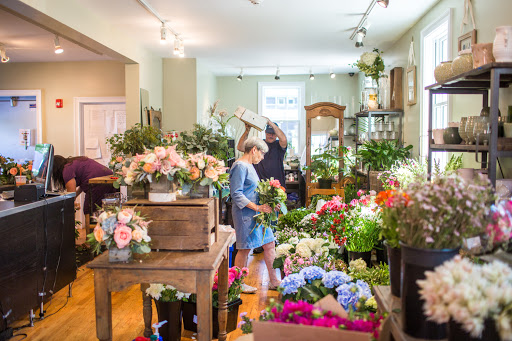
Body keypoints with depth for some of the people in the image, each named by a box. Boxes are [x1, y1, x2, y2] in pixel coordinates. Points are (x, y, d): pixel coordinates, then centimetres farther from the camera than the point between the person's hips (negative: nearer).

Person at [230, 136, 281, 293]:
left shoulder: (249, 166, 17)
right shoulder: (240, 166, -14)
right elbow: (236, 194, -19)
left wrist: (269, 204, 10)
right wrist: (257, 207, -22)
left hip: (257, 213, 10)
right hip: (245, 214, -10)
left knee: (270, 244, 10)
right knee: (244, 249, 0)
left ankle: (274, 281, 20)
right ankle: (239, 284, 16)